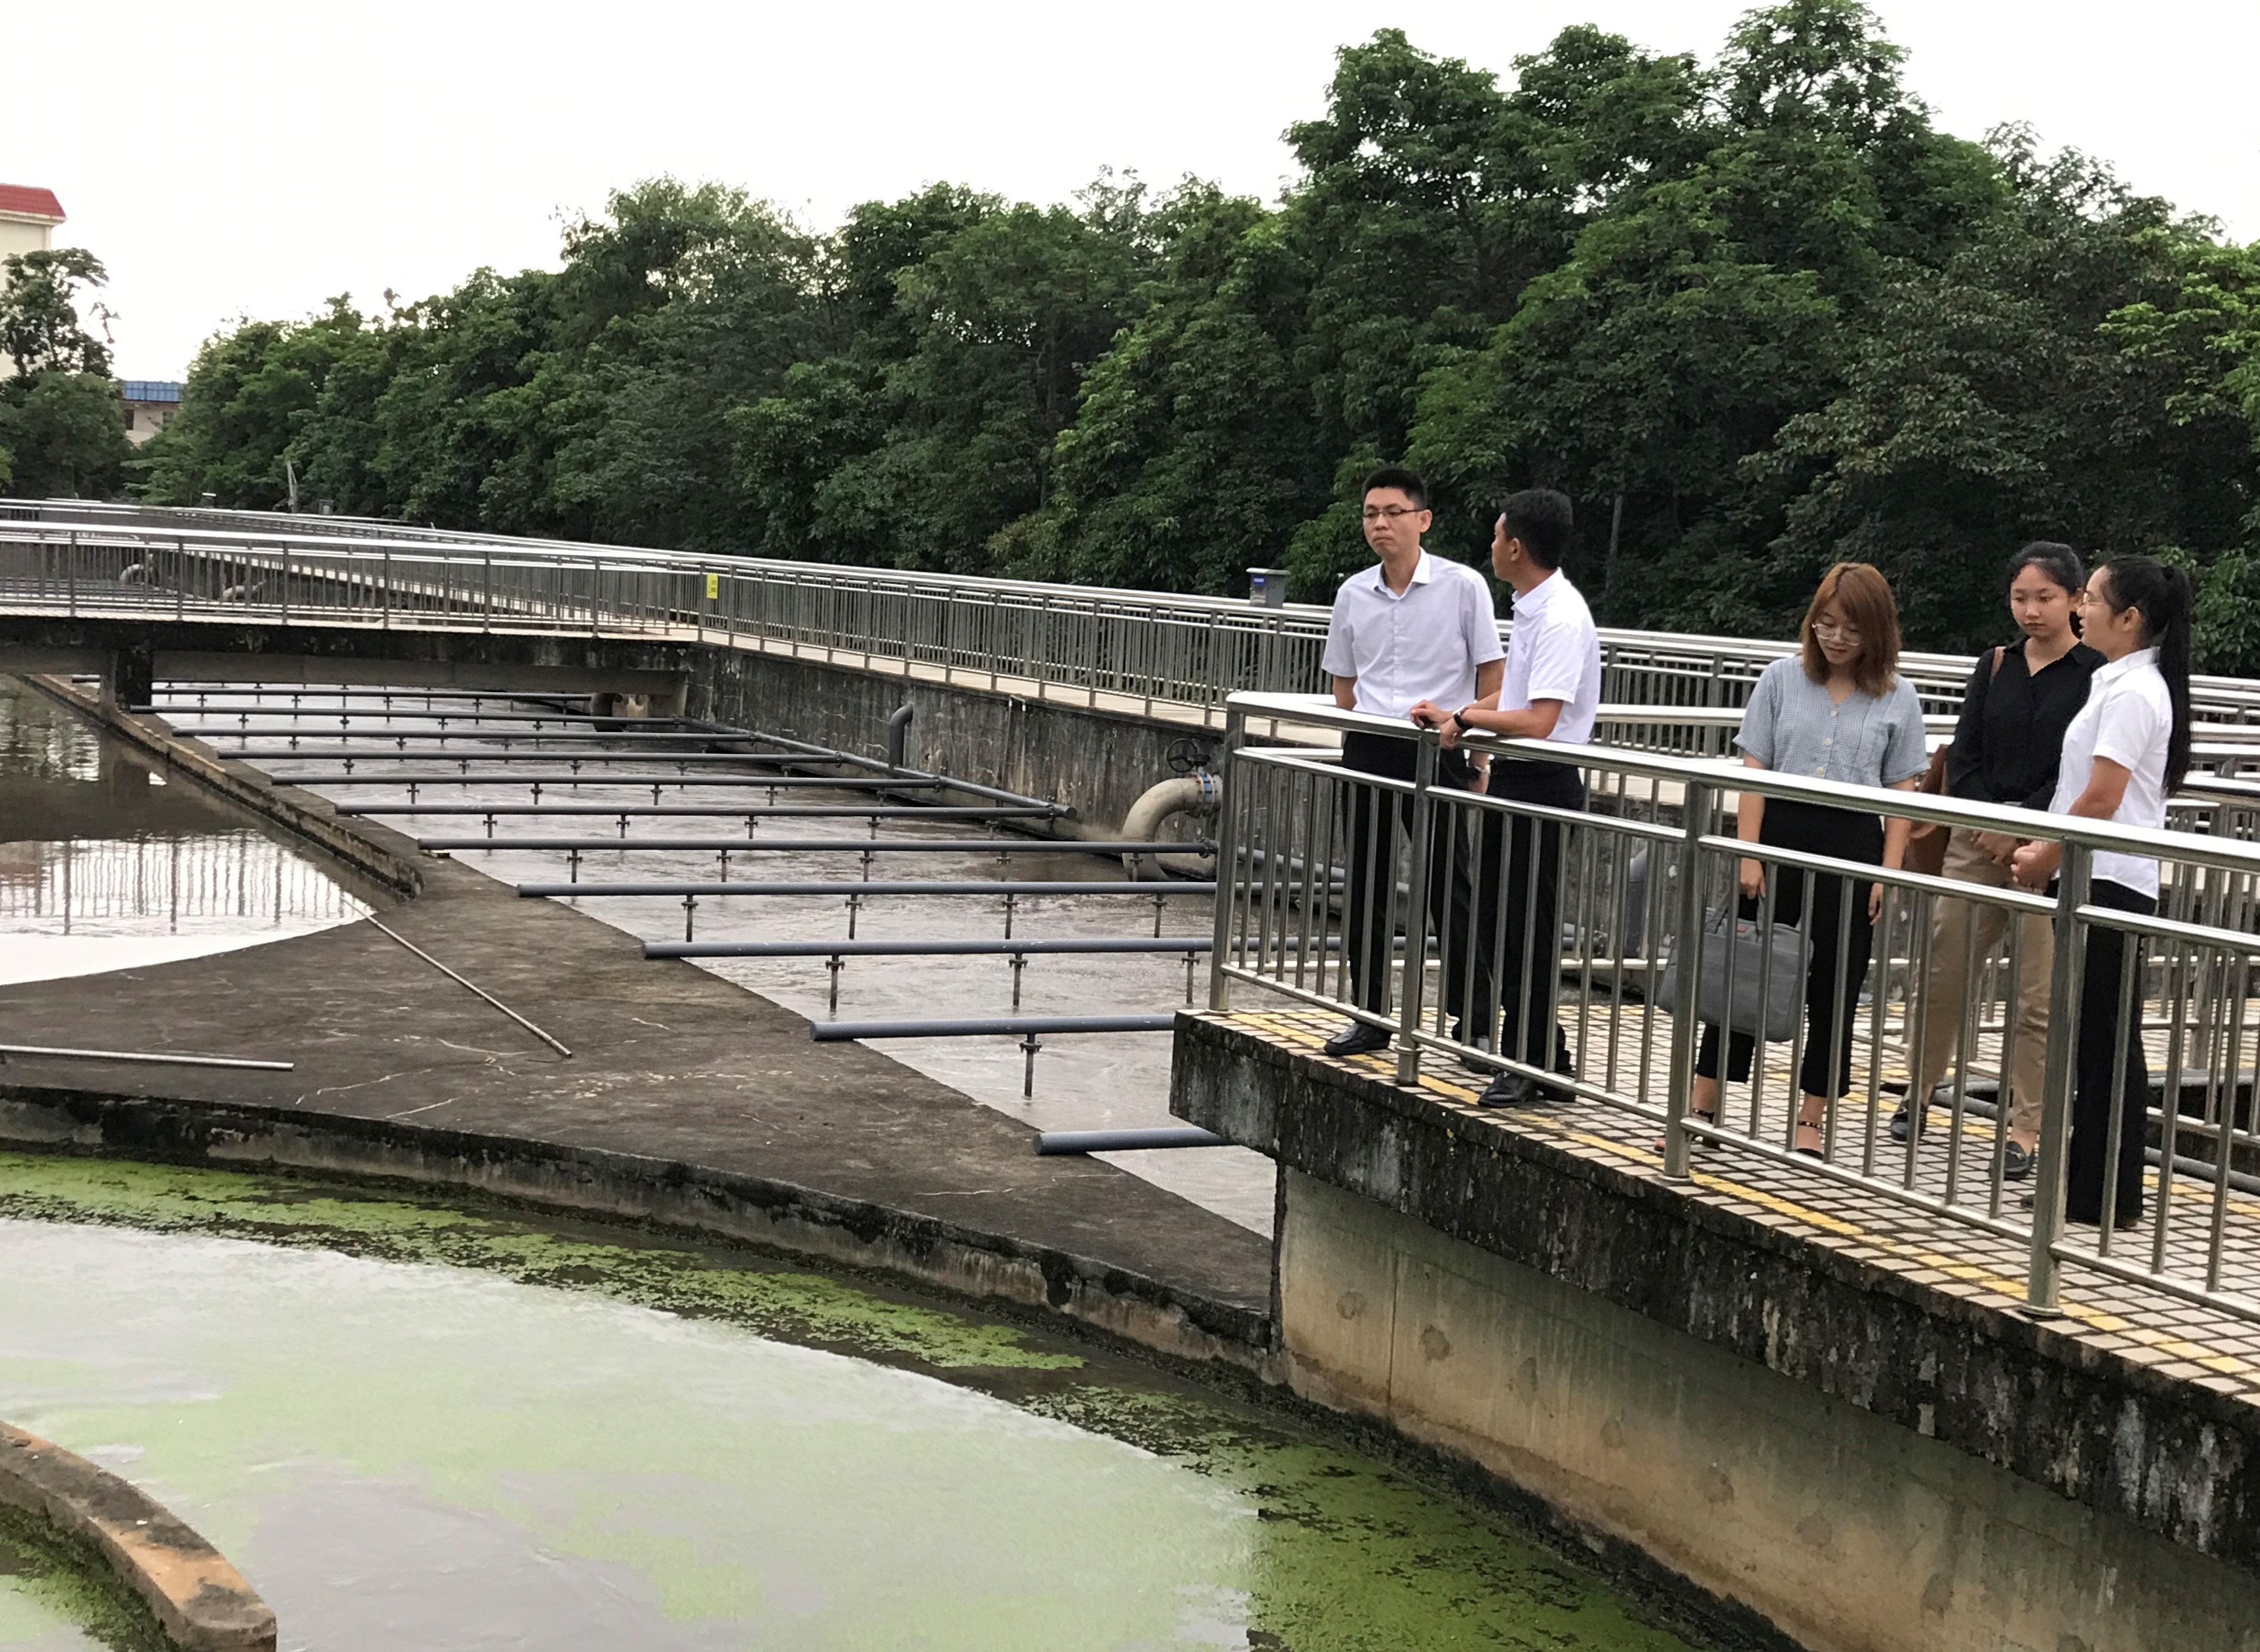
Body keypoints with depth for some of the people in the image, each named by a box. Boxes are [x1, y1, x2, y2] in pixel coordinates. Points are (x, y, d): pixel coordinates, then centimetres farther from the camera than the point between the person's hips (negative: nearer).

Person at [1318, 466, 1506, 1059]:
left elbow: (1492, 672, -1)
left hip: (1439, 751, -4)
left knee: (1450, 892, -2)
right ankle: (1369, 1017, 19)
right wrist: (1362, 729, 9)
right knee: (1364, 889, 8)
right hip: (1367, 752, 5)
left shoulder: (1463, 586, -4)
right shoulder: (1353, 594, 8)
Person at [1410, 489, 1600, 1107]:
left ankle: (1539, 1065, 9)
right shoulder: (1532, 607, 11)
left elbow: (1538, 720, -26)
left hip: (1543, 783, -10)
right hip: (1513, 779, 10)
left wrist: (1469, 716, -14)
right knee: (1493, 915, 14)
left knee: (1528, 928, -2)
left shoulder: (1561, 619, -20)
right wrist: (1455, 716, 12)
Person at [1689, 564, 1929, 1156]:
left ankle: (1811, 1121, 16)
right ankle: (1702, 1105, 9)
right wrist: (1749, 854, -6)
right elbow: (1753, 771, 0)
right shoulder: (1782, 679, 2)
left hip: (1853, 844, 0)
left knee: (1835, 985, 6)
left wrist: (1889, 870, -4)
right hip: (1779, 831, 0)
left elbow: (1901, 792, 3)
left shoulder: (1897, 698, 2)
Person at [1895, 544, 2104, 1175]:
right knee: (1942, 970, 8)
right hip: (1978, 840, 4)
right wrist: (1988, 822, -8)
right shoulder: (1995, 666, 9)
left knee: (2038, 995, -1)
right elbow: (1964, 755, 6)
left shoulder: (2095, 675, -4)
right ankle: (1919, 1092, 26)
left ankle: (2026, 1130, 6)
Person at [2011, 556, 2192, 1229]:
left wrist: (2046, 859, -7)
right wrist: (2045, 848, 10)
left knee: (2107, 1040, -4)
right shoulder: (2115, 683, 15)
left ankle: (2108, 1198, 2)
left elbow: (2101, 801, -18)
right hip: (2093, 879, 10)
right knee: (2090, 1037, 13)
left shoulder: (2133, 692, -15)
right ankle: (2086, 1185, 19)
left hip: (2110, 884, -10)